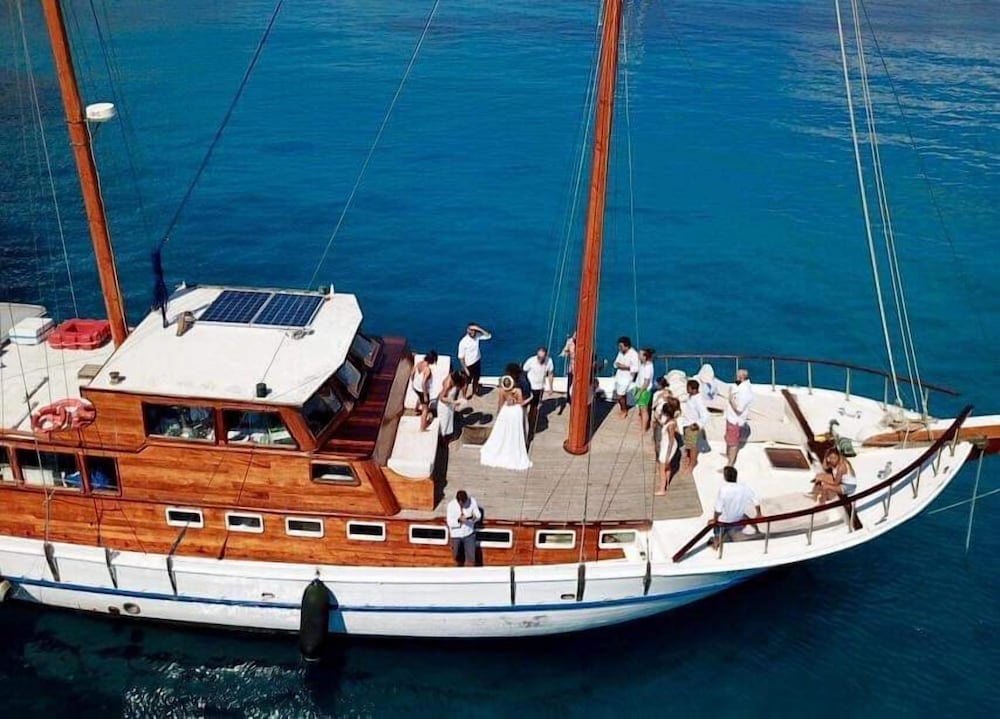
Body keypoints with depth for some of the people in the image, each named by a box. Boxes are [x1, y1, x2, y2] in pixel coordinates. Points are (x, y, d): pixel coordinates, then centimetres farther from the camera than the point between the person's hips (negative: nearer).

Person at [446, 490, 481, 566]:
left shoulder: (472, 501, -15)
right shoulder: (451, 505, -18)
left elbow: (478, 515, -5)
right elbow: (450, 522, -19)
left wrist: (475, 517, -29)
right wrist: (459, 520, -38)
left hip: (469, 534, 0)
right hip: (456, 535, 0)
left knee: (471, 558, -5)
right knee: (459, 559, 18)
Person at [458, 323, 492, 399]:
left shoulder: (477, 336, -13)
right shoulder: (463, 342, -27)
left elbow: (489, 336, -12)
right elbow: (461, 357, -20)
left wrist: (479, 329, -25)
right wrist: (465, 369, -18)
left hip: (477, 362, 6)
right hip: (468, 365, -6)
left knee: (476, 379, 27)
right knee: (467, 382, 13)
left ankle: (474, 391, 53)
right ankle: (464, 395, 35)